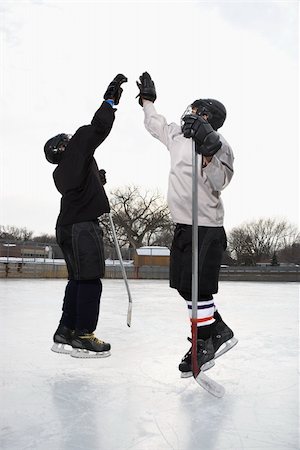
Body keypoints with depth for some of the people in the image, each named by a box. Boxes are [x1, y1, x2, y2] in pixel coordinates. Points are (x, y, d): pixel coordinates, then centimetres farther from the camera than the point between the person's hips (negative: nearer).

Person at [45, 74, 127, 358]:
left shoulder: (61, 173, 21)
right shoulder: (76, 150, -2)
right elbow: (96, 130, -11)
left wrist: (97, 181, 26)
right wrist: (110, 100, -4)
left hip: (69, 227, 10)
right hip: (82, 226, -10)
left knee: (77, 280, 12)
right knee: (90, 280, -7)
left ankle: (65, 333, 15)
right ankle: (83, 337, -5)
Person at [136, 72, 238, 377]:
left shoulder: (219, 144, -11)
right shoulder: (177, 134, 13)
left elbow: (218, 183, -24)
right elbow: (155, 124, 32)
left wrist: (208, 151, -36)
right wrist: (147, 99, 36)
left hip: (206, 228, -8)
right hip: (183, 224, 9)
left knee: (198, 288, -8)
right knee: (184, 285, 10)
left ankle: (203, 346, 8)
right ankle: (220, 332, 23)